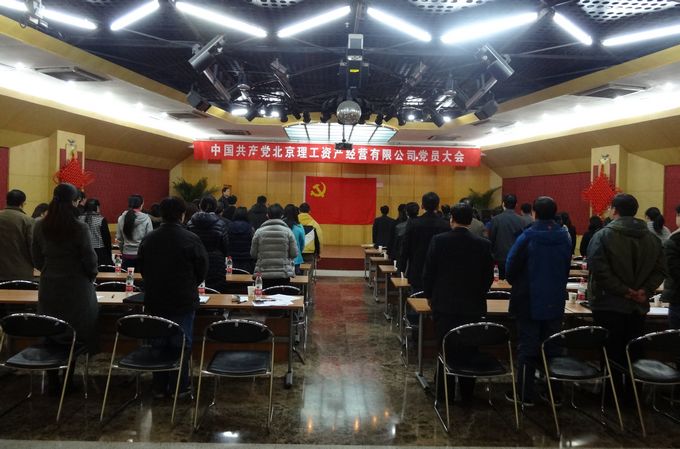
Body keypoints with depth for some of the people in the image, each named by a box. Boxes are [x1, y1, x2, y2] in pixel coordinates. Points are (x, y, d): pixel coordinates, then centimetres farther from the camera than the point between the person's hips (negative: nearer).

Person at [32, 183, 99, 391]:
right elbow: (89, 259, -12)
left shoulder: (40, 226, -2)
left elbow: (37, 259, 5)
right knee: (74, 334, 9)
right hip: (76, 287, -4)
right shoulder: (79, 227, -16)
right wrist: (92, 275, 8)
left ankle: (52, 382, 21)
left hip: (49, 287, 4)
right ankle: (68, 381, 16)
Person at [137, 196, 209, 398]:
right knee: (181, 344, 7)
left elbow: (141, 267, 7)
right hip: (183, 301, -4)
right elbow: (202, 269, -7)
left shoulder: (149, 239, -2)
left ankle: (159, 387, 22)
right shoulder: (191, 239, -14)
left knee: (158, 344, 13)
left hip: (155, 301, 4)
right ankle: (180, 387, 14)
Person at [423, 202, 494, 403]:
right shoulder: (483, 244, -5)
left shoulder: (438, 240, -9)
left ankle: (445, 393, 17)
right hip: (472, 306, 1)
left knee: (445, 350, 9)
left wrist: (430, 296, 10)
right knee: (469, 351, 10)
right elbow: (488, 276, 2)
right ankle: (466, 395, 19)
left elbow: (428, 272, -4)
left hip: (444, 304, -1)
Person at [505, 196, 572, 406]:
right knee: (552, 347, 12)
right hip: (555, 302, 4)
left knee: (527, 347, 4)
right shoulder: (565, 237, -1)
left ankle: (525, 394, 9)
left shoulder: (527, 237, -14)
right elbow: (566, 269, 8)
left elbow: (511, 267, -10)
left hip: (529, 301, -3)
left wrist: (517, 284, 10)